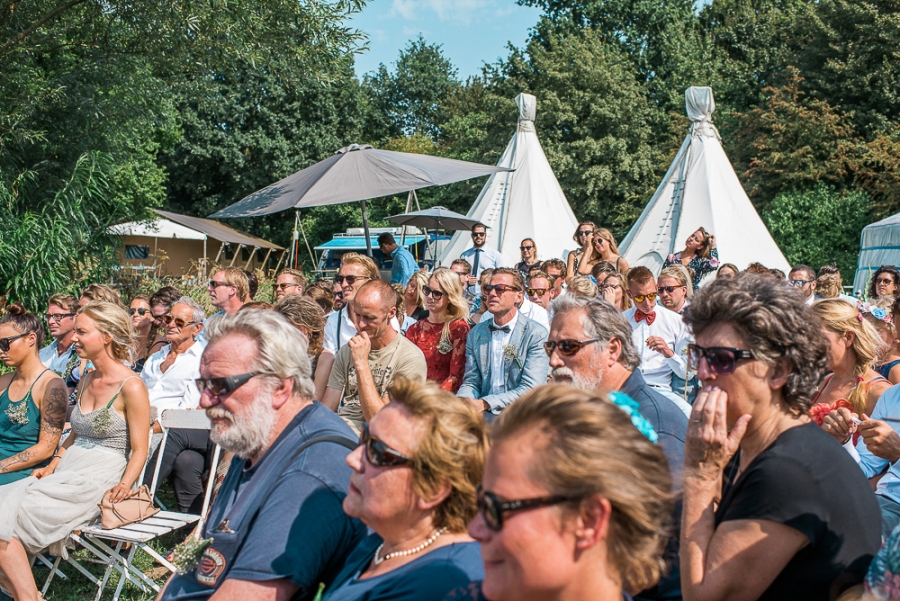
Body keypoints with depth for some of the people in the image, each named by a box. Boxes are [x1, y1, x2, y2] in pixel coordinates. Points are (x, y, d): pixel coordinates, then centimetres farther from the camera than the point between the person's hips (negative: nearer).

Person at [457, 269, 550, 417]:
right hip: (483, 415, 5)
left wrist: (485, 403, -22)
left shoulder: (536, 334, -4)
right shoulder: (476, 333, 12)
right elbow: (471, 382, 12)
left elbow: (531, 389, -12)